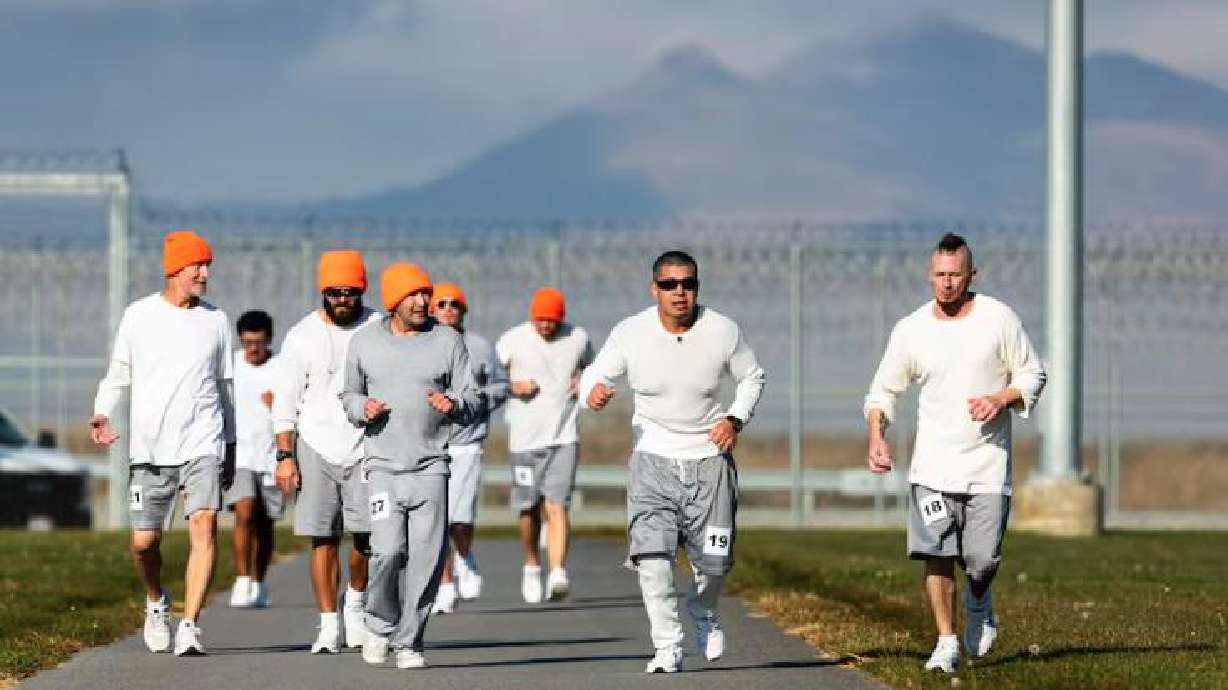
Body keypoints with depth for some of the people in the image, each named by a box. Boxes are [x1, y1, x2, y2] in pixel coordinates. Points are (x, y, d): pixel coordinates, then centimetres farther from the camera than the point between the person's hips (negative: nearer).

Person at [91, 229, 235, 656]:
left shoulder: (215, 320, 10)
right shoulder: (138, 316, 5)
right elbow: (117, 376, 12)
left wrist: (230, 447, 20)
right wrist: (101, 414, -7)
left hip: (203, 444, 0)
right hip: (150, 448, 0)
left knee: (204, 524, -20)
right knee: (144, 541, 1)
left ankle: (189, 626, -21)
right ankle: (156, 602, 33)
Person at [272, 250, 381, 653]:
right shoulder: (302, 336, 3)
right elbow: (286, 401, 4)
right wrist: (284, 456, -3)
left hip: (366, 446, 0)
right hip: (316, 448, 0)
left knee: (369, 536, -6)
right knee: (324, 539, -2)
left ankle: (355, 602, 21)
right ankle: (329, 627, 3)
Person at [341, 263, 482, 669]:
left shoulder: (448, 342, 5)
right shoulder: (365, 343, 9)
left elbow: (474, 400, 5)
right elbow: (349, 394, 21)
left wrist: (454, 404, -17)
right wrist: (362, 408, -1)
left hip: (430, 465, 0)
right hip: (384, 464, 0)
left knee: (426, 558, -5)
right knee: (388, 551, -15)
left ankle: (409, 642, 7)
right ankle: (381, 625, 10)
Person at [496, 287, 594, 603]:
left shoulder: (578, 338, 4)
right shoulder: (513, 340, -3)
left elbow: (590, 367, 23)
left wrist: (585, 381, 0)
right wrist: (511, 386, -12)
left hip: (564, 438, 0)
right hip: (524, 439, 0)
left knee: (556, 507, -13)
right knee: (529, 509, 8)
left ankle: (558, 574, -22)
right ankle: (532, 565, 33)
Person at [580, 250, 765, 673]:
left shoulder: (722, 331, -8)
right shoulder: (630, 333, -10)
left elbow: (752, 376, 9)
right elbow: (596, 373, 0)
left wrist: (735, 419, -8)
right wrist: (592, 392, -24)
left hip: (709, 459, 1)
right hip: (654, 459, -1)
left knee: (713, 561, 6)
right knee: (652, 554, -18)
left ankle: (703, 613, 40)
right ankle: (667, 647, -8)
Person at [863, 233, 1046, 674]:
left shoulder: (998, 319, -1)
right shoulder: (911, 330, 2)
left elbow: (1032, 375, 7)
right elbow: (882, 391, 10)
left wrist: (1001, 399, -12)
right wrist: (876, 437, -7)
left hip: (987, 465, -1)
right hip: (932, 465, 1)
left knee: (982, 561, -3)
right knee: (935, 554, -11)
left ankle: (978, 603, 32)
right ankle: (946, 643, 0)